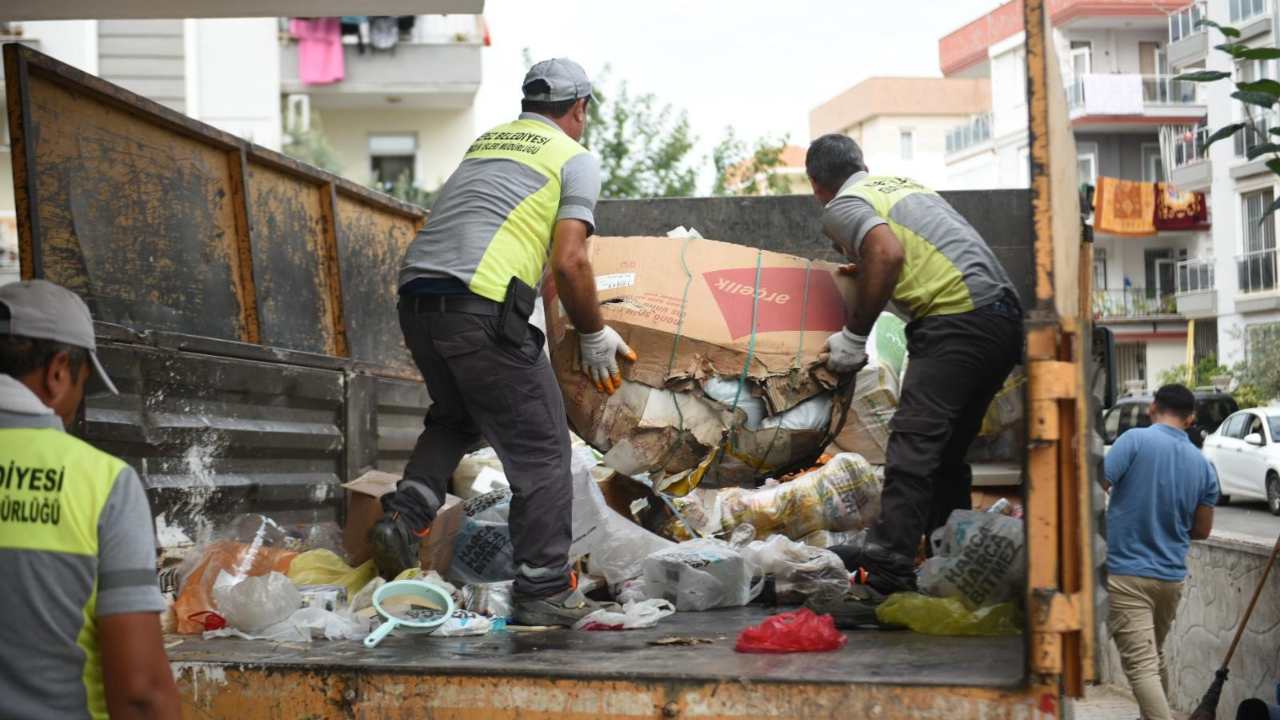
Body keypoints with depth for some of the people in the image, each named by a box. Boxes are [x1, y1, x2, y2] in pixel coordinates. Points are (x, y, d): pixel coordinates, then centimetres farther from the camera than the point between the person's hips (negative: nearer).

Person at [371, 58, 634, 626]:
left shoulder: (485, 142, 27)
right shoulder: (575, 158, 7)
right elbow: (569, 263, -4)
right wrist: (594, 335, 9)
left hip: (415, 291, 7)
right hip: (481, 306, -7)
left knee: (455, 418, 30)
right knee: (540, 450, 5)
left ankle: (403, 517, 9)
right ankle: (545, 591, 7)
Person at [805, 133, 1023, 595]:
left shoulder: (842, 206, 1)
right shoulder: (906, 184, 27)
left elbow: (888, 253, -17)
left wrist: (854, 335, -11)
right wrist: (862, 269, 41)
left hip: (958, 319, -9)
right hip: (1005, 315, 9)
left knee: (913, 442, -15)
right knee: (948, 450, 14)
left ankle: (887, 569, -24)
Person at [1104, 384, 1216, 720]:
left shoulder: (1135, 440, -12)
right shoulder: (1203, 464, 3)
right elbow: (1202, 530, 9)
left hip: (1127, 574, -6)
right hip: (1172, 576, 6)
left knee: (1141, 665, -9)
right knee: (1156, 656, 25)